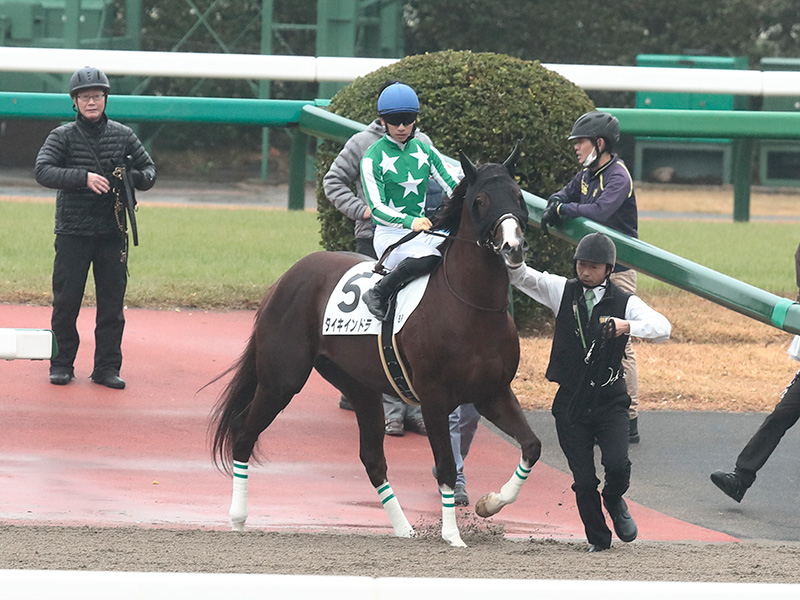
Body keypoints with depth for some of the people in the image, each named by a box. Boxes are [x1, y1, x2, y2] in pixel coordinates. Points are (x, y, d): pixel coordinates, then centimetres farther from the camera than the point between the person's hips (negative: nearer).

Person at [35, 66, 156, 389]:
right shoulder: (63, 136, -1)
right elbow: (43, 171, -14)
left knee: (112, 302, 2)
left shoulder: (123, 136, 7)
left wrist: (133, 178, -9)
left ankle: (107, 367, 9)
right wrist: (84, 177, -26)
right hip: (73, 232, -2)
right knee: (66, 302, 1)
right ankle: (62, 365, 13)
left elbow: (149, 169, 15)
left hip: (112, 232, 2)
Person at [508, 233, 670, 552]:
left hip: (609, 400, -1)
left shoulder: (624, 302, -3)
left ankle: (615, 501, 16)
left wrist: (627, 326, -35)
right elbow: (522, 276, -3)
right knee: (583, 480, -1)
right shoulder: (563, 291, 3)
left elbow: (662, 327, -17)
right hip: (570, 403, 1)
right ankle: (598, 540, 19)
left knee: (617, 465, -19)